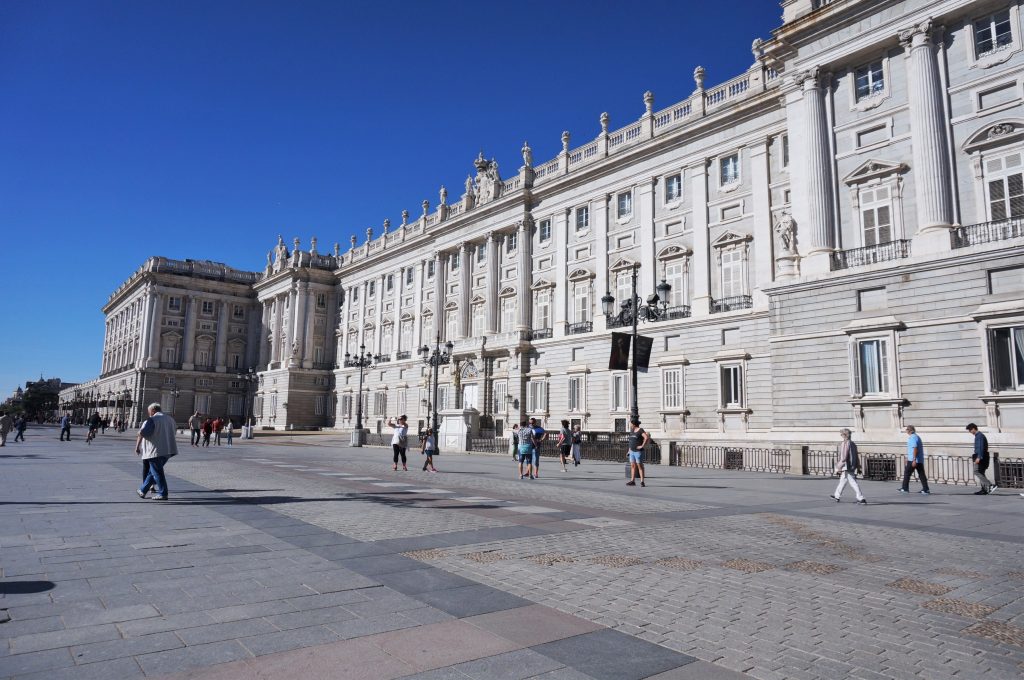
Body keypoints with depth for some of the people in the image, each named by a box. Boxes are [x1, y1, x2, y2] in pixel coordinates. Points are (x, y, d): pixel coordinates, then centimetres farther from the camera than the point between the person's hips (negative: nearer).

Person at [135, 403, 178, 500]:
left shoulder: (152, 420, -10)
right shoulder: (170, 419, 14)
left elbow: (141, 433, -18)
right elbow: (173, 432, 24)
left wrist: (137, 447, -10)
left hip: (156, 451, -8)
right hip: (168, 450, 8)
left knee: (157, 472, -1)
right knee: (152, 471, 19)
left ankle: (163, 494, 0)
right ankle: (143, 490, 26)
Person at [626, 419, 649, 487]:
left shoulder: (641, 430, -13)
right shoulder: (632, 431, 12)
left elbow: (647, 437, -26)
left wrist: (642, 446, -22)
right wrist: (629, 449, 18)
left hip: (638, 451, -8)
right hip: (632, 451, 8)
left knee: (640, 466, -5)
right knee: (632, 466, 7)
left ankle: (642, 482, -1)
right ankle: (632, 481, 10)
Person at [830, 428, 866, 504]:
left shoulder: (844, 444, -16)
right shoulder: (853, 444, 12)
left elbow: (843, 457, -20)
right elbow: (857, 457, 15)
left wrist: (839, 467, -16)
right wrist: (858, 467, 18)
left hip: (846, 467, -10)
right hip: (852, 466, 10)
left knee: (853, 483, -6)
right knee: (842, 481, 18)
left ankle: (861, 499, -7)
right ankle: (836, 496, 28)